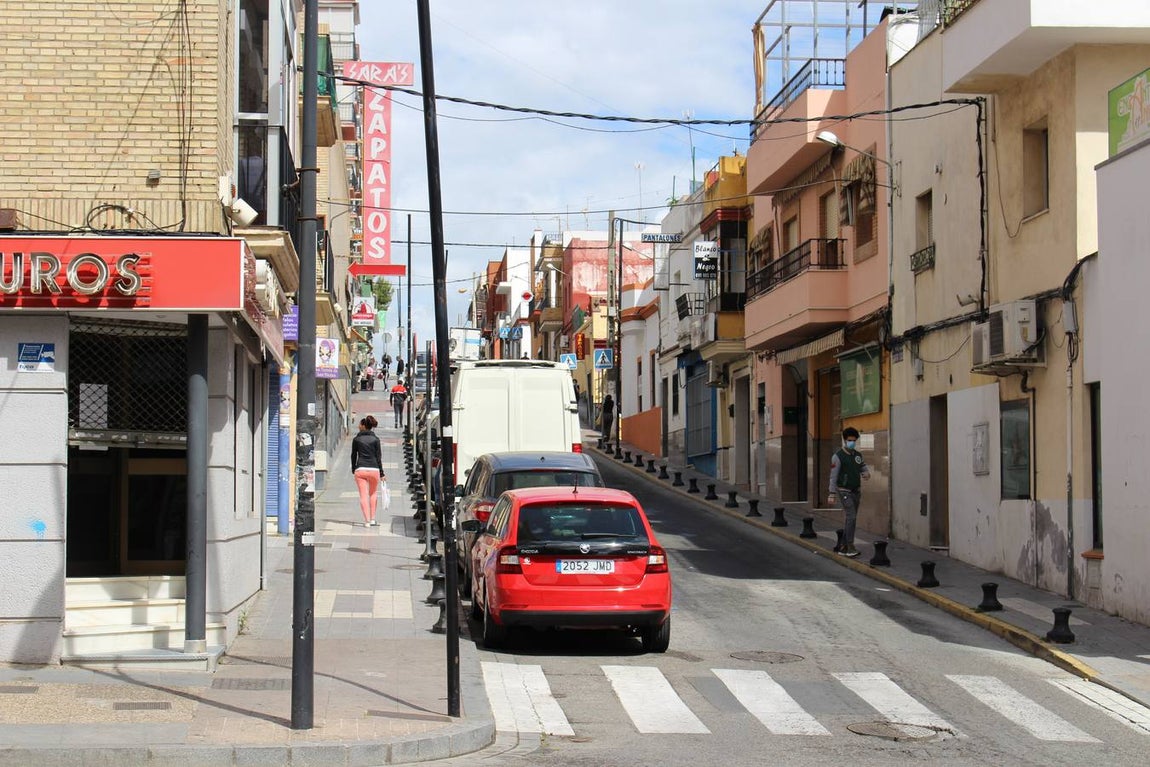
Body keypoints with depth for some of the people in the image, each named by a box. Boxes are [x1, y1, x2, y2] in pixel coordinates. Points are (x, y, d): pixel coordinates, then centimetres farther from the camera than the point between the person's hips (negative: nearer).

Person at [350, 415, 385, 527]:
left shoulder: (356, 439, 3)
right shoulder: (375, 439, 3)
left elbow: (353, 456, 8)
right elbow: (378, 457, 1)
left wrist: (353, 470, 21)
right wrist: (382, 473, 5)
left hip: (360, 470, -1)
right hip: (374, 469, 1)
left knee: (363, 495, 0)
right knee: (373, 493, 20)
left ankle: (367, 521, -9)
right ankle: (372, 519, 16)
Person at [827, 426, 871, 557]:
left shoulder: (858, 455, 7)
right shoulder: (838, 456, -13)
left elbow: (864, 468, 7)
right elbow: (833, 476, -13)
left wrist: (867, 474, -19)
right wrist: (832, 495, -16)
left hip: (856, 491, 7)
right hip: (844, 492, -7)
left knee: (850, 519, 8)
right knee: (851, 517, -19)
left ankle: (843, 547, 15)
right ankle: (850, 547, -17)